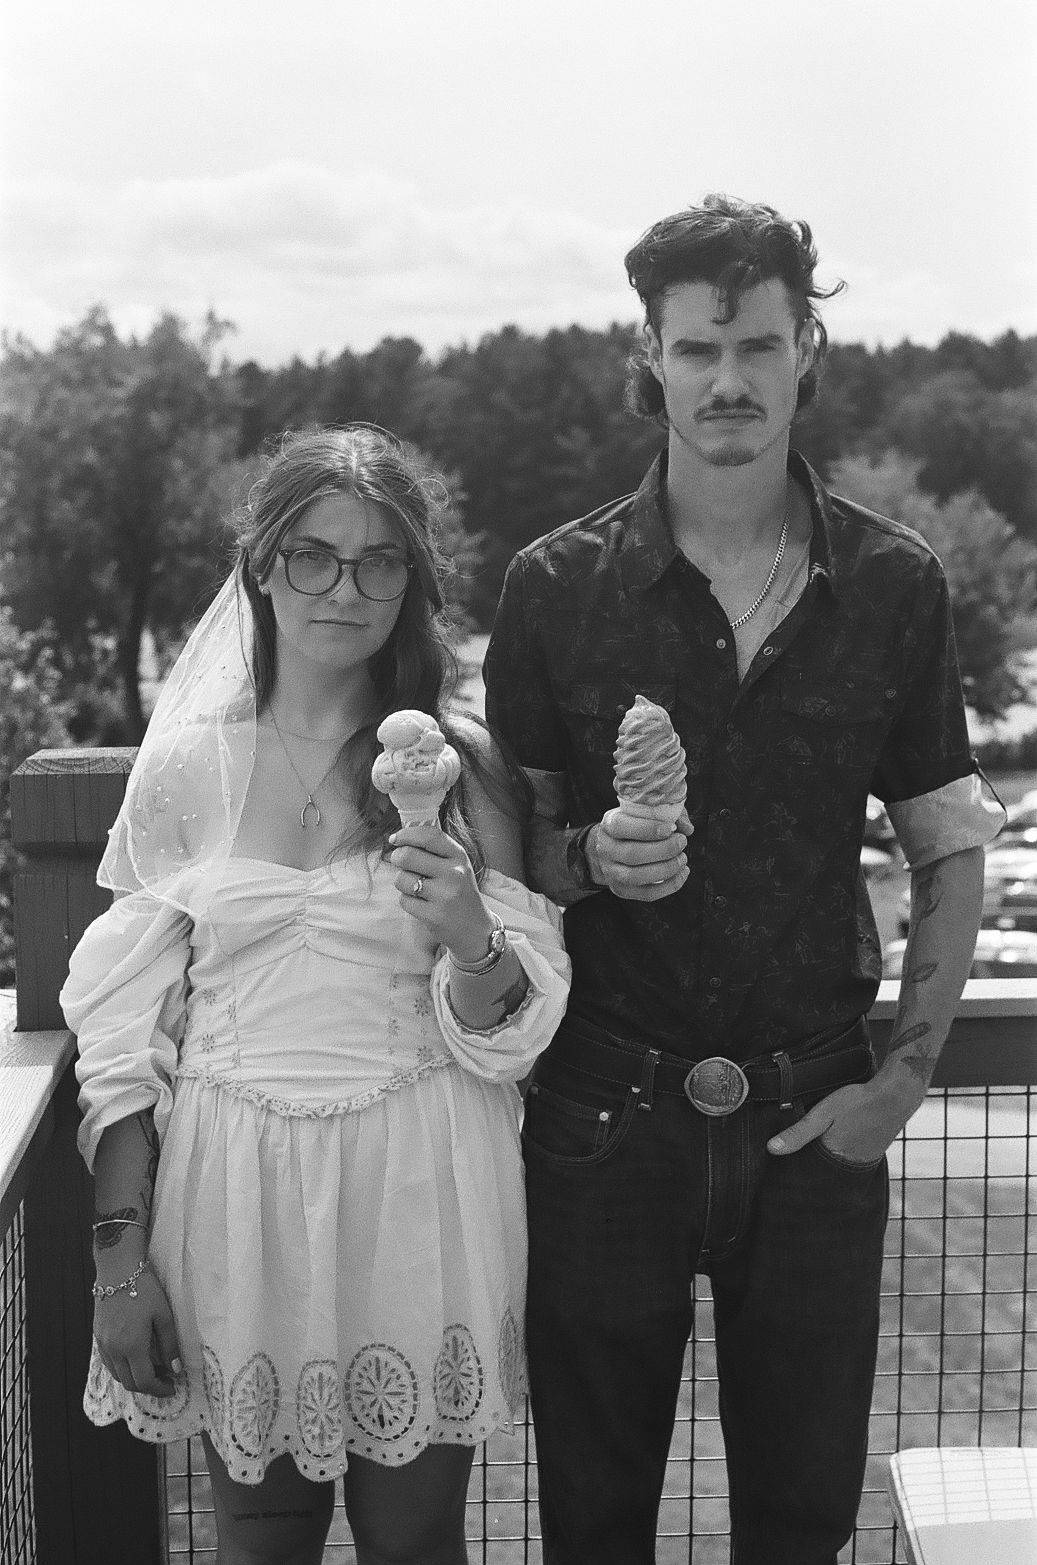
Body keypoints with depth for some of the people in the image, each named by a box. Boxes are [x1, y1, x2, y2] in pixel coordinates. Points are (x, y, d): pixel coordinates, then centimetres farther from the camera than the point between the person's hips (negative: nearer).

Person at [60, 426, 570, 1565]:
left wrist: (471, 938, -22)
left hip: (415, 1196, 0)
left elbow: (509, 1032, -1)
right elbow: (124, 1030, 2)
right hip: (231, 1193, 1)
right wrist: (122, 1248, -3)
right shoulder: (185, 764, 0)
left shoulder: (463, 766, -1)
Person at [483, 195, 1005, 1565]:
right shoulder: (557, 587, -4)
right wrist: (589, 856, -19)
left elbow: (949, 852, 6)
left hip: (814, 1120, 1)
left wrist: (908, 1075, -2)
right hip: (607, 1119, -1)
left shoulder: (894, 586, 0)